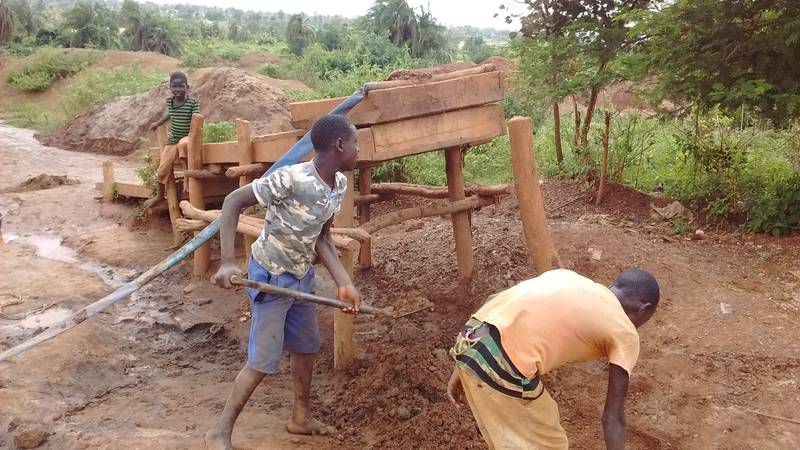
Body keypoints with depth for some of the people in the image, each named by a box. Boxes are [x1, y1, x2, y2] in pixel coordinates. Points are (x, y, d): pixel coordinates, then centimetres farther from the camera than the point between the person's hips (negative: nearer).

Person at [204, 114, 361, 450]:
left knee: (307, 347, 19)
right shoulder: (291, 178, -30)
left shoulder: (339, 184, -6)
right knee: (263, 360, -1)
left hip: (302, 275, 8)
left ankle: (301, 417, 39)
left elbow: (321, 237, 4)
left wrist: (344, 283, -3)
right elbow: (233, 202, -23)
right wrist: (227, 262, -29)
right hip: (270, 277, -8)